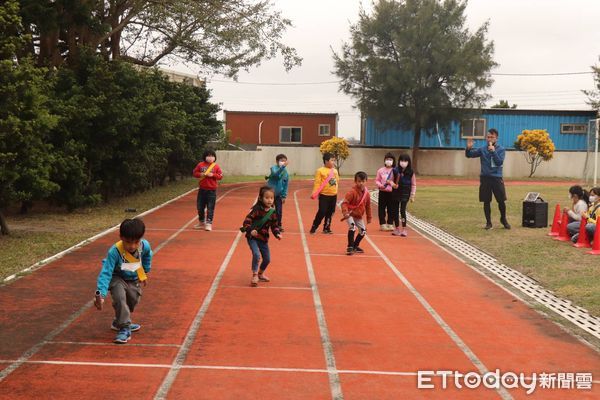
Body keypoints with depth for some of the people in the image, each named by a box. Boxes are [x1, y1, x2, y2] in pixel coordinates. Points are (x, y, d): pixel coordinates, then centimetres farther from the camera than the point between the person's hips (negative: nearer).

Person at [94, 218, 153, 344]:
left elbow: (148, 256, 3)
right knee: (119, 297, -29)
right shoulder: (115, 251, -38)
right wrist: (101, 294, -50)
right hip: (117, 278, -5)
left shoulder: (145, 246, -24)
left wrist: (145, 272, 15)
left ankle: (119, 323, 42)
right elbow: (106, 273, -39)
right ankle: (125, 329, -18)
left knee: (133, 301, 15)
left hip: (134, 279, 5)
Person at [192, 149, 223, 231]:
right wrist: (200, 174, -12)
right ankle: (201, 222, 27)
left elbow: (220, 176, -1)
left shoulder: (216, 166, -1)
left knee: (210, 208, -3)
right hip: (202, 189, 3)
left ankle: (209, 223, 1)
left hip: (212, 190, -2)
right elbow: (195, 173, 7)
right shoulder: (200, 165, 2)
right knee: (200, 207, 11)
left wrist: (213, 175, -16)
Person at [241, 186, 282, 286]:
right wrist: (250, 230, -35)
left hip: (263, 239, 6)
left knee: (267, 259, 14)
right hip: (252, 237, -6)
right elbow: (247, 220, -20)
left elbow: (274, 225, 8)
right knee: (256, 255, -25)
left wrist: (277, 234, -9)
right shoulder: (257, 209, -16)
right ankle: (255, 276, -9)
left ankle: (261, 274, 40)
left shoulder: (272, 212, 0)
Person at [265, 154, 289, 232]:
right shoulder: (274, 168, -12)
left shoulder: (286, 173, 1)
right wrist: (282, 166, -47)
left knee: (279, 211, 3)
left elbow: (285, 186, 7)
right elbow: (276, 174, -36)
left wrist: (284, 196, 4)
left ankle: (279, 225, 18)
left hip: (278, 195, 4)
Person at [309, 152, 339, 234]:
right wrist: (314, 193, -20)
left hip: (333, 195, 6)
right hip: (324, 195, -6)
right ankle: (313, 228, 9)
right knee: (322, 212, -6)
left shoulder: (335, 171, 8)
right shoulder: (320, 171, -10)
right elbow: (317, 183, -13)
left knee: (330, 213, 11)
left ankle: (326, 228, 24)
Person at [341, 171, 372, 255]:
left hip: (359, 216, 7)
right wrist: (345, 212, -42)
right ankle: (350, 247, -18)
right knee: (352, 227, -28)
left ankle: (355, 246, 33)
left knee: (363, 231, 11)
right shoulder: (352, 192, -22)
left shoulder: (366, 193, -3)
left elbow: (368, 206, 9)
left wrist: (369, 217, 13)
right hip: (350, 214, -7)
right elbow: (344, 203, -26)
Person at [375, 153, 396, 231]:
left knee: (391, 209, 4)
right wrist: (380, 185, -11)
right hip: (382, 192, 1)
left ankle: (390, 224, 15)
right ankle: (382, 224, 11)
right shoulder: (380, 170, 4)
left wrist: (391, 182, -18)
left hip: (391, 192, -1)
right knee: (381, 208, 3)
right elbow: (377, 180, 8)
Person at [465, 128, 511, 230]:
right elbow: (469, 155, 3)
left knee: (501, 201, 1)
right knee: (486, 202, 4)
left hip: (497, 178, -1)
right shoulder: (482, 149, 4)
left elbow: (499, 162, -13)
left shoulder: (501, 149, -1)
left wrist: (493, 151, -22)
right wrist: (468, 148, -18)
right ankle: (488, 222, 14)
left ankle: (503, 219, 23)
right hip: (485, 178, 1)